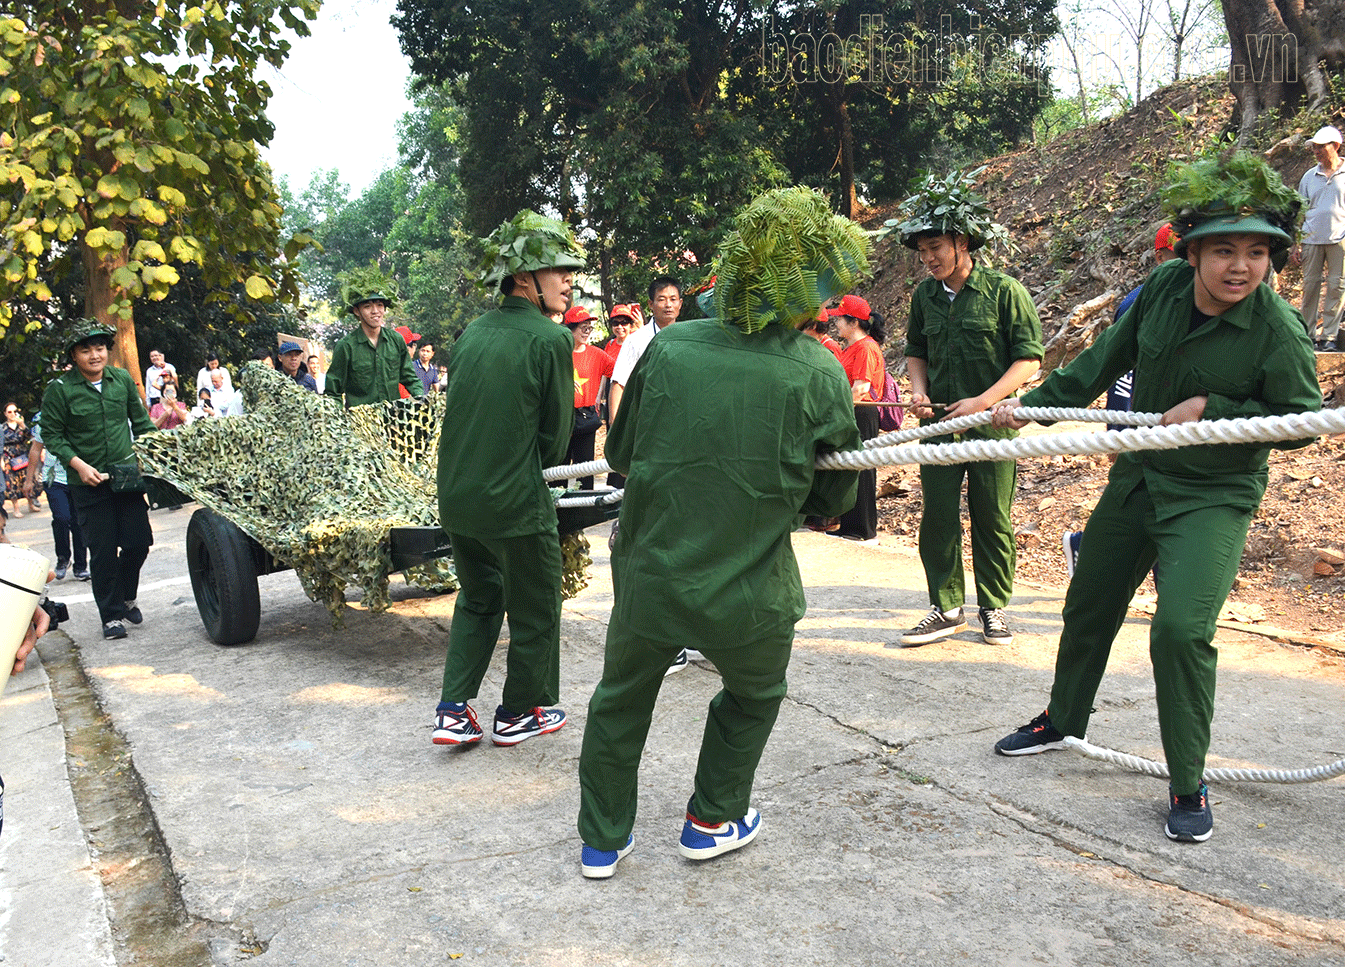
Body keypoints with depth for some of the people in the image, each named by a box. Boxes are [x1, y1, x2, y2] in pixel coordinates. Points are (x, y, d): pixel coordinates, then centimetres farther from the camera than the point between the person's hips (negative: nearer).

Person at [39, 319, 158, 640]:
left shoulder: (123, 379, 3)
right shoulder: (59, 389, -7)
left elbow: (141, 422, 13)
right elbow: (51, 434, -3)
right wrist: (78, 464, -14)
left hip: (127, 477, 3)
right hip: (88, 482, -3)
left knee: (139, 542, 4)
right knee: (103, 550, 0)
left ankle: (126, 596, 30)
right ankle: (111, 614, 13)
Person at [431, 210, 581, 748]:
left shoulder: (473, 332, 4)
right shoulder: (551, 340, -15)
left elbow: (455, 411, 11)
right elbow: (556, 436, -8)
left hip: (456, 497, 7)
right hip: (516, 502, -6)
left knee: (478, 598, 25)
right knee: (534, 611, 14)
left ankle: (454, 712, 23)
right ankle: (518, 713, 29)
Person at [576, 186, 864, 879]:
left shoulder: (667, 347, -8)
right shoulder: (819, 374, -12)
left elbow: (619, 452, 4)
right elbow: (834, 498, 0)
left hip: (649, 573, 2)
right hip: (746, 589, -1)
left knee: (620, 701, 24)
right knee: (752, 695, 29)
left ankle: (602, 841, 36)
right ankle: (712, 821, 40)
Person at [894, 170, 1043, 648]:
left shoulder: (1004, 290, -8)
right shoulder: (925, 295, 6)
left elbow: (1029, 359, -7)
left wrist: (983, 401, -17)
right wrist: (919, 391, 1)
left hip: (992, 426, -4)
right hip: (939, 424, 4)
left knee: (992, 521, 6)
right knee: (937, 519, 3)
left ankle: (994, 608, 21)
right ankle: (947, 608, 16)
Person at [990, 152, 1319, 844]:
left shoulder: (1279, 331, -20)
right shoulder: (1164, 287, -8)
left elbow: (1303, 421, -10)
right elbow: (1109, 357, 6)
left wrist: (1210, 409, -20)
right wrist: (1033, 402, 9)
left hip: (1211, 498, -5)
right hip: (1136, 479, 6)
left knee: (1180, 629, -21)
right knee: (1088, 607, 17)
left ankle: (1188, 785, 1)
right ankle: (1062, 720, 43)